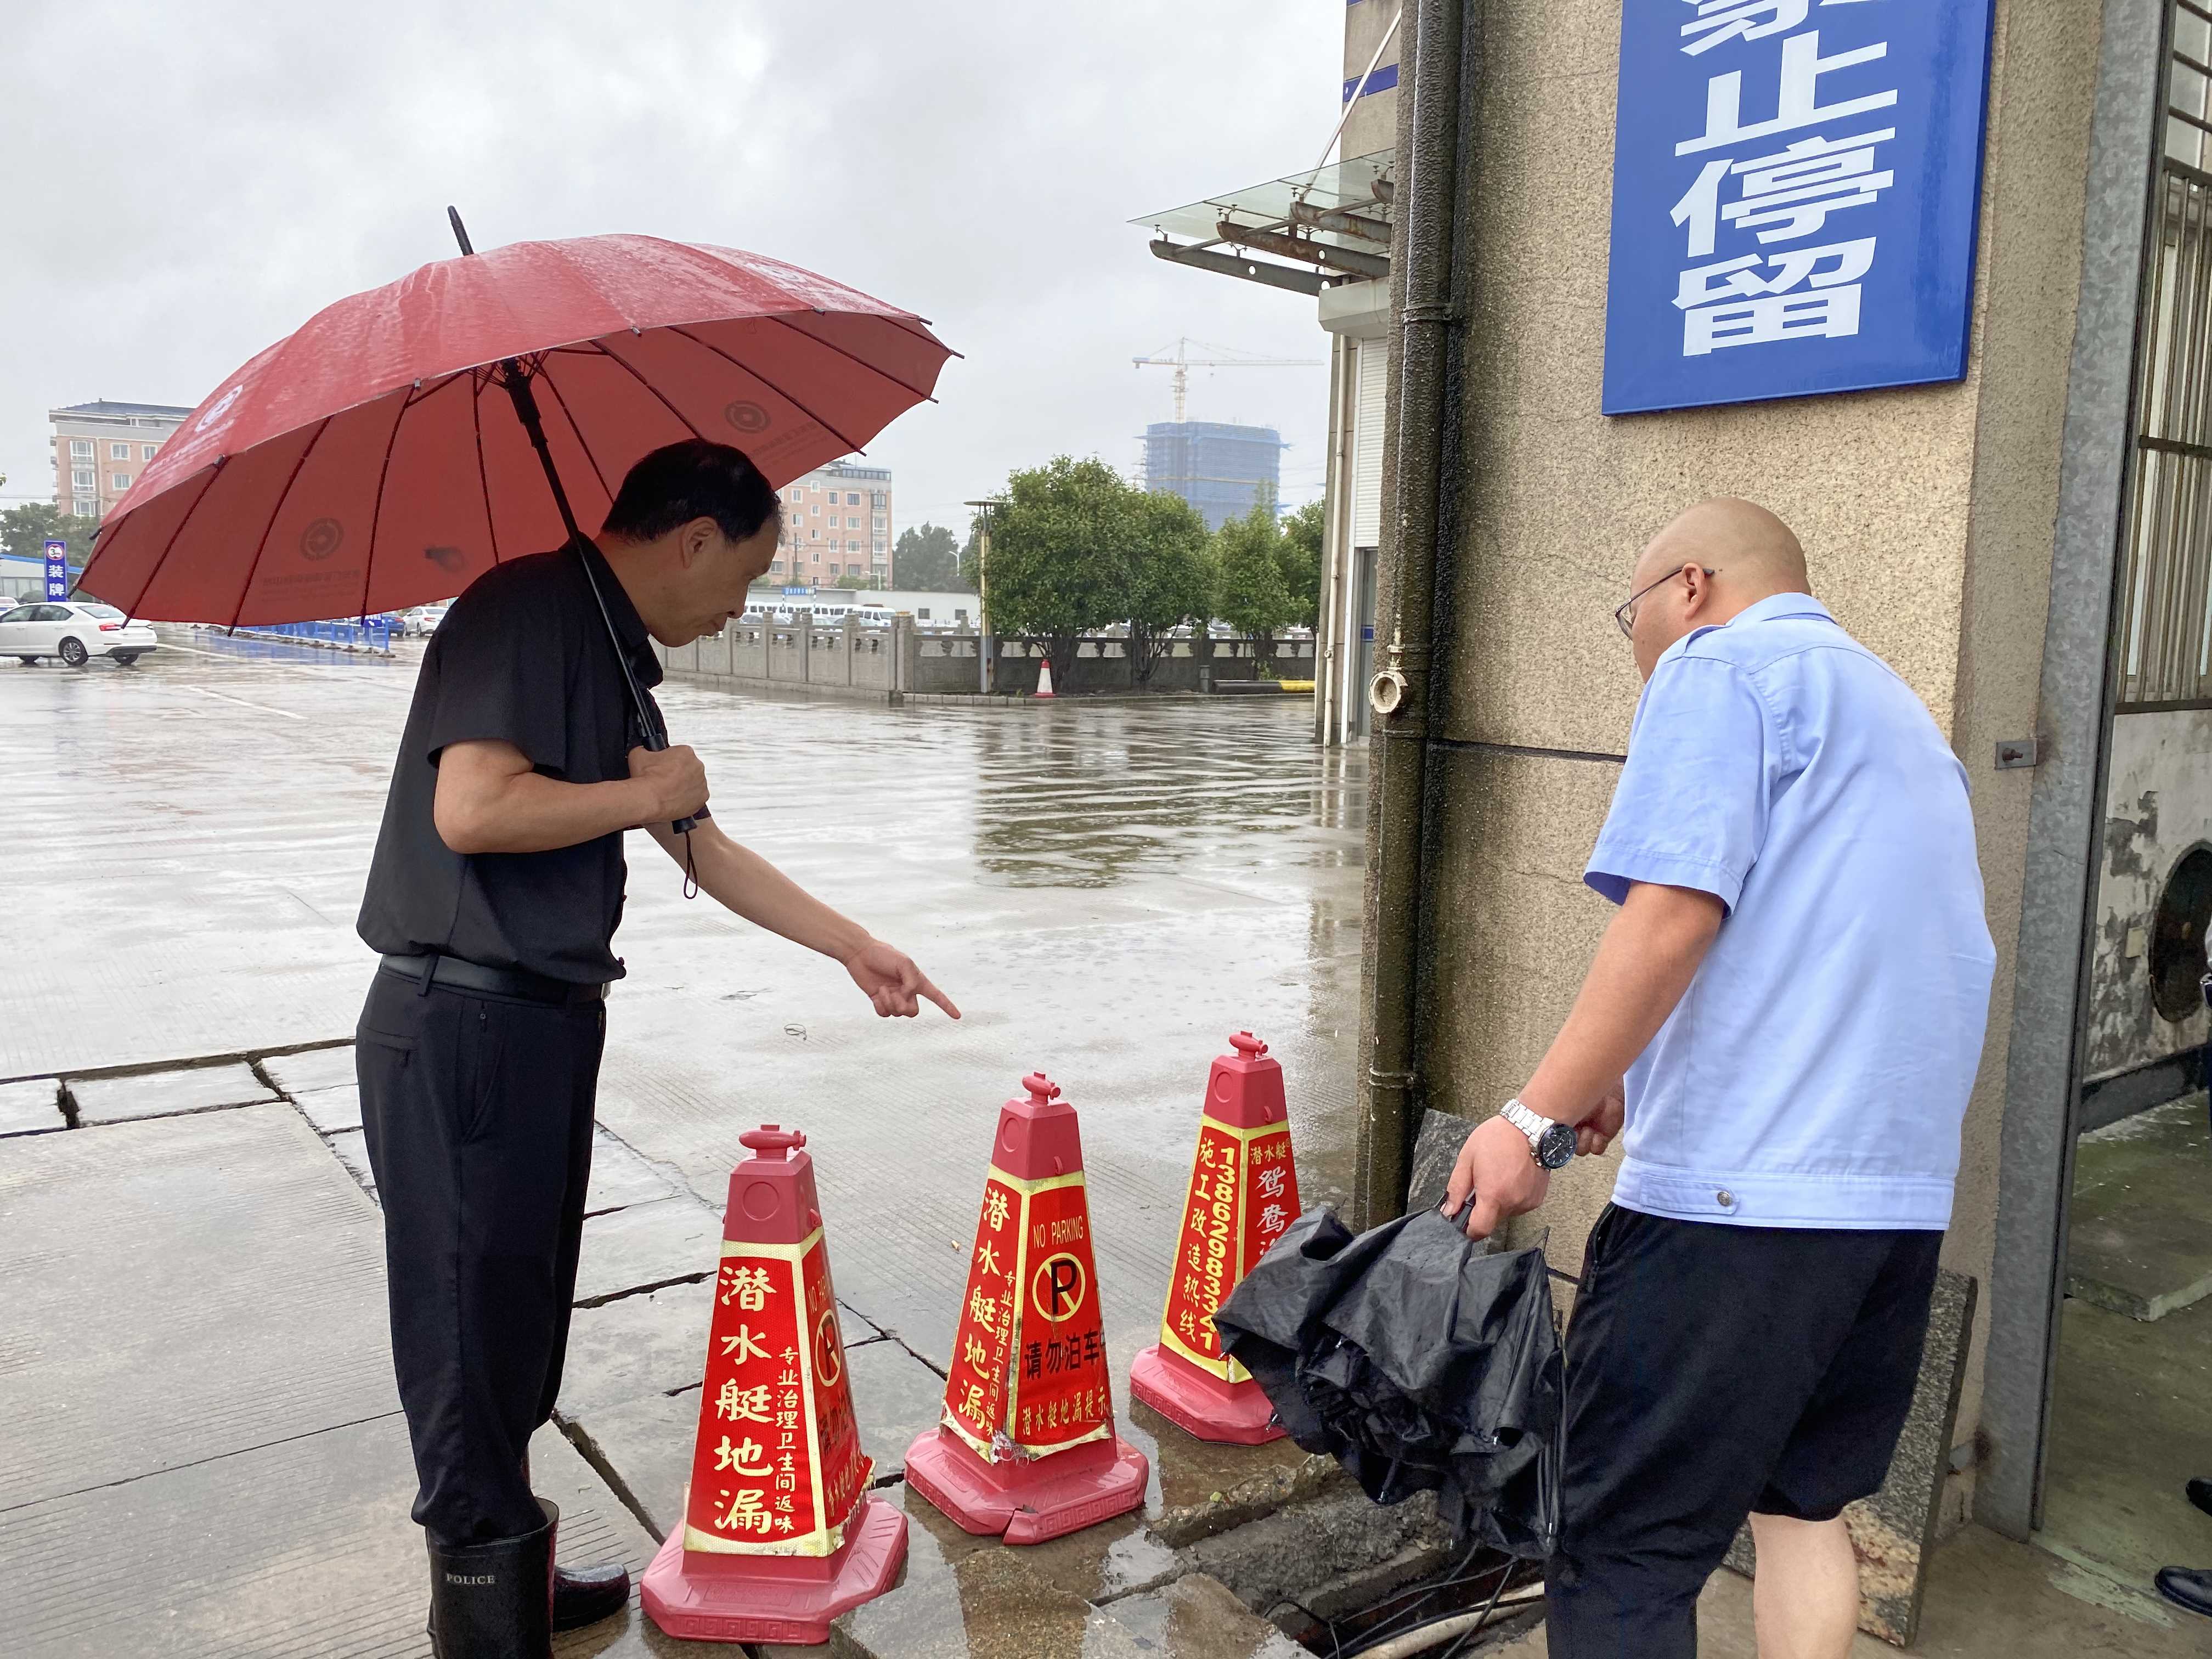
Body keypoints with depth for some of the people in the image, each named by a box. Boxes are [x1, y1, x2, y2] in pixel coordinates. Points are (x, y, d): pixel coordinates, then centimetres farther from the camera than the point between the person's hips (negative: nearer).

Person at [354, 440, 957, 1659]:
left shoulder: (613, 651, 16)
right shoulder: (526, 610, -13)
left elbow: (703, 850, 21)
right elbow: (470, 810, -26)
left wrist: (855, 948, 21)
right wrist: (645, 793, -11)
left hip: (544, 1022, 10)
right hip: (462, 1028, -10)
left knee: (522, 1334, 20)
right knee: (476, 1339, 2)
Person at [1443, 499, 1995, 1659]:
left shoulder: (1721, 666, -3)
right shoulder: (1894, 705, 25)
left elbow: (1675, 910, -18)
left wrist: (1538, 1118, -18)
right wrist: (1642, 1075, 26)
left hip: (1742, 1182, -9)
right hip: (1903, 1190, 9)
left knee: (1621, 1542, -2)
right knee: (1800, 1501, 19)